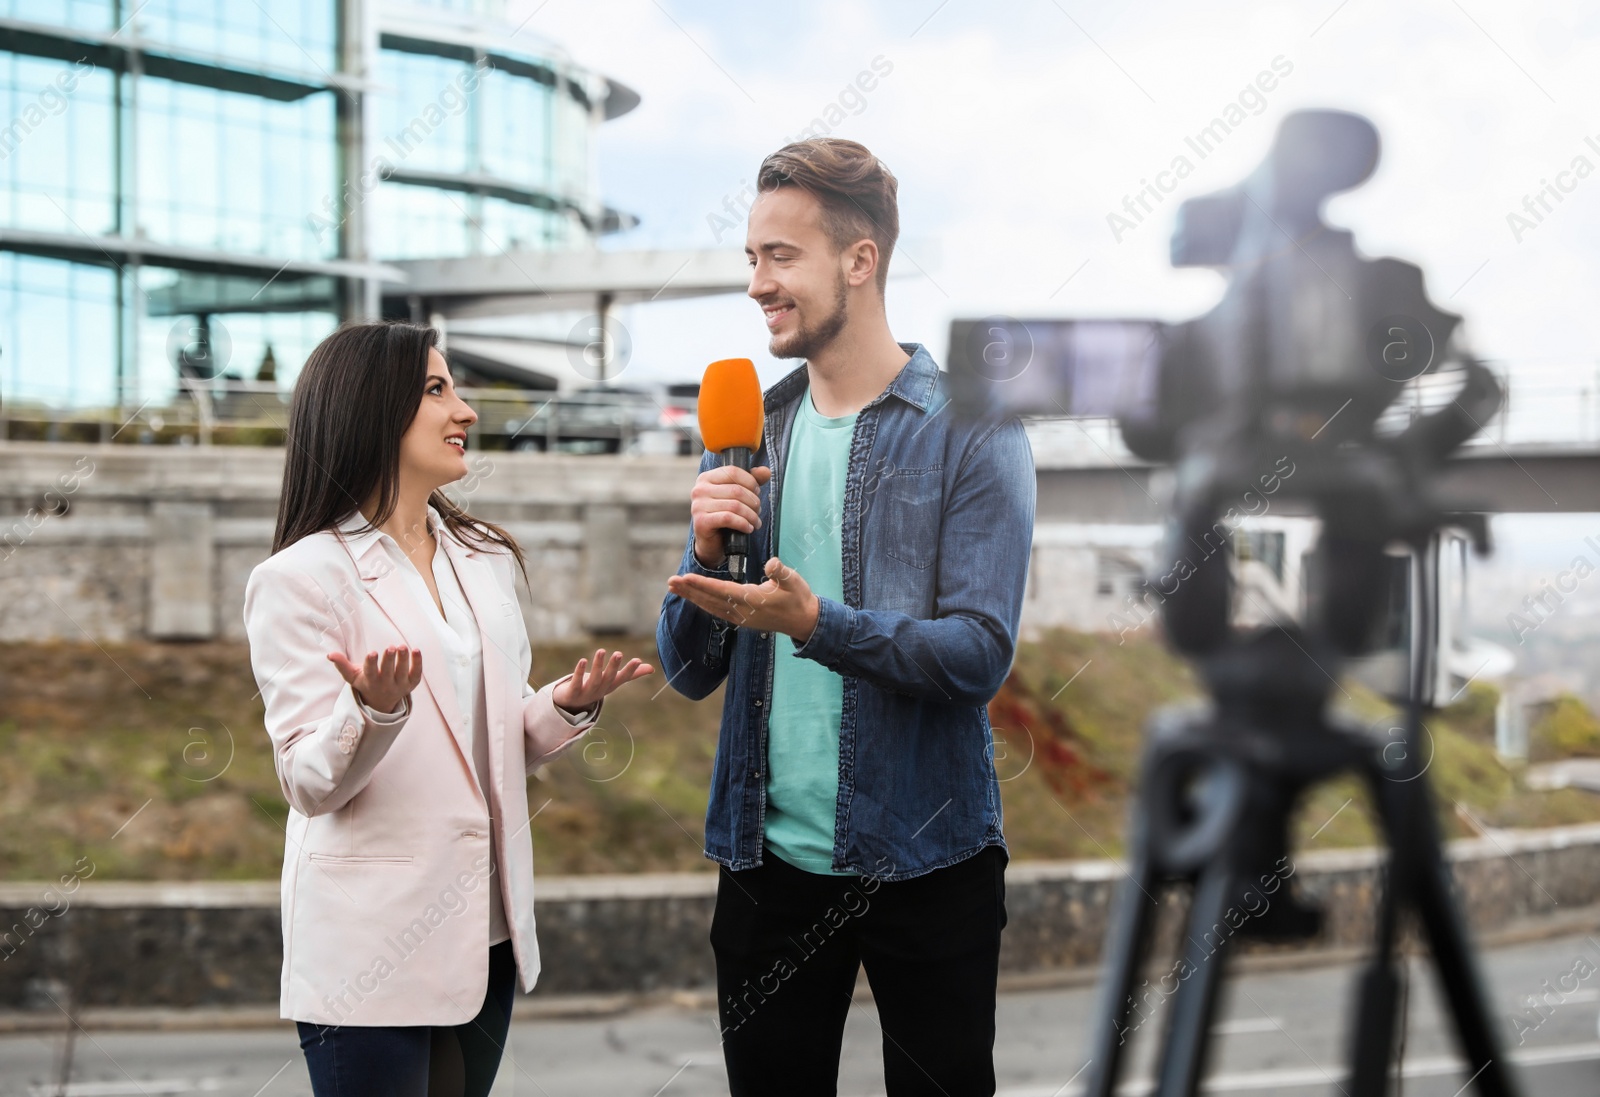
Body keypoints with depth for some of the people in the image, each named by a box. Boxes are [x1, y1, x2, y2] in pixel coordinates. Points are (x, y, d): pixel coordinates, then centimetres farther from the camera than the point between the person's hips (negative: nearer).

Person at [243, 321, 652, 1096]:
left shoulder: (484, 558, 11)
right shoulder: (299, 579, -9)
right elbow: (310, 784, -12)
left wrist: (567, 707, -3)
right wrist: (375, 712, -30)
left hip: (482, 936, 6)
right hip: (371, 947, -6)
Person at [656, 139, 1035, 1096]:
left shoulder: (972, 431, -7)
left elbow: (979, 654, -16)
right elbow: (691, 673, 7)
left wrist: (813, 621, -28)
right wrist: (707, 553, -12)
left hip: (925, 862, -4)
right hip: (768, 858, 4)